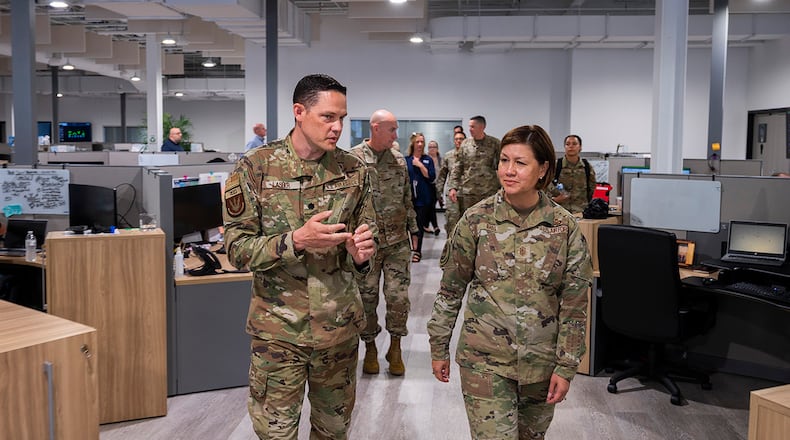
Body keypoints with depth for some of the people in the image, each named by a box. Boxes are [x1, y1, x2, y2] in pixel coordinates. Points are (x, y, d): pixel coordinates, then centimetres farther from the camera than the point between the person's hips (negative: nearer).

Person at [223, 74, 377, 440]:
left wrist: (360, 254, -16)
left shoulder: (353, 170, 0)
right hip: (278, 327, -2)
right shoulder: (255, 168, -8)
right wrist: (295, 241, -26)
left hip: (340, 326, 3)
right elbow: (237, 248, -10)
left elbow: (366, 235, 8)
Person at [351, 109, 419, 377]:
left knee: (399, 297, 1)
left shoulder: (399, 159, 7)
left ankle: (395, 348, 19)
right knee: (367, 297, 8)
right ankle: (370, 347, 26)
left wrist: (413, 229, 14)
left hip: (397, 242, 3)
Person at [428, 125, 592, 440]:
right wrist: (439, 348, 3)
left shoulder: (564, 226, -6)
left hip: (541, 360, 2)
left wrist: (566, 367, -4)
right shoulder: (476, 220, -7)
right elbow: (450, 289, 1)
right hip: (484, 358, -1)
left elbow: (575, 302, -2)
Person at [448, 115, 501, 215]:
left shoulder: (495, 143, 0)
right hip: (467, 192, 2)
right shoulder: (465, 144, 7)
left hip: (489, 192, -2)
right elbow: (457, 168, 7)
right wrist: (453, 187, -2)